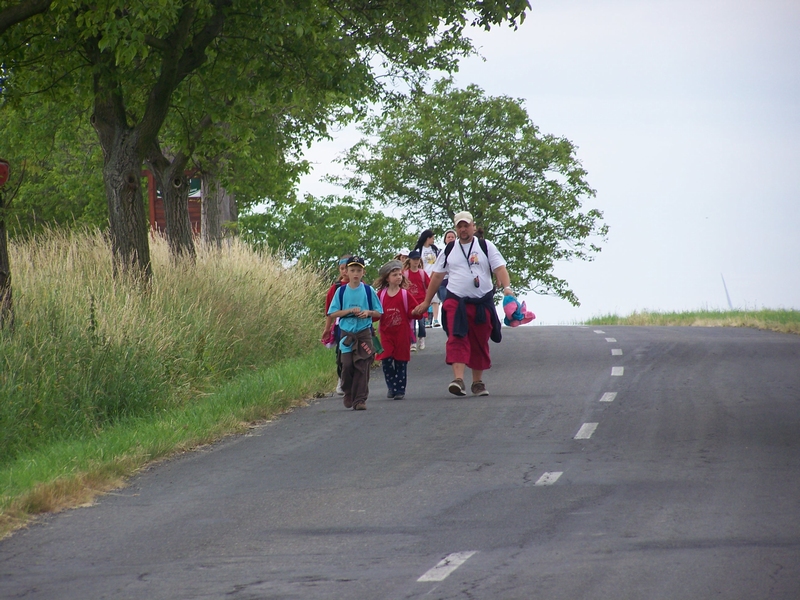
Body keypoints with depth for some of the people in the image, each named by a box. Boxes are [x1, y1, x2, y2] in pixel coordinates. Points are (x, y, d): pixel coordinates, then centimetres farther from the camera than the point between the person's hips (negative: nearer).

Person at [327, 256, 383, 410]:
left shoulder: (368, 291, 1)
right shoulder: (341, 291, 2)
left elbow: (379, 313, 6)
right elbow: (333, 313, 0)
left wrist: (368, 312, -15)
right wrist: (350, 311, -12)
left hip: (364, 333, 0)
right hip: (347, 333, 0)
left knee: (362, 366, -5)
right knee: (347, 365, -4)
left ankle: (360, 400, -2)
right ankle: (348, 395, 18)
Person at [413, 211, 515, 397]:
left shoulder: (486, 246, 5)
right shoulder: (449, 250, 11)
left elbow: (499, 268, -3)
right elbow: (437, 276, 16)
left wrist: (507, 288, -21)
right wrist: (426, 302, 16)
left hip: (482, 303, 0)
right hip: (456, 302, 0)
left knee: (480, 344, 8)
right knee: (457, 340, -17)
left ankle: (477, 382, 20)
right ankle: (458, 380, -27)